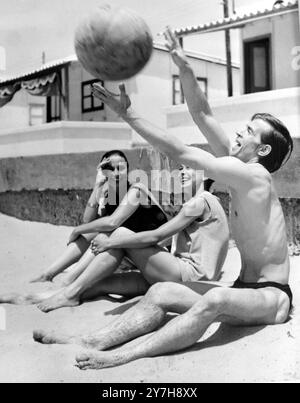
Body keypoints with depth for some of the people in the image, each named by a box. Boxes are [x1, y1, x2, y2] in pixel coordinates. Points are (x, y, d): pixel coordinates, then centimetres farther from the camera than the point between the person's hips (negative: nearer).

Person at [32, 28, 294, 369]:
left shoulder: (253, 175, -18)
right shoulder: (241, 169, 7)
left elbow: (180, 153, -20)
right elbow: (202, 115, 4)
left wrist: (128, 115, -17)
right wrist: (184, 68, -5)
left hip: (272, 296, -8)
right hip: (243, 290, 8)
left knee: (215, 301, -39)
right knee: (161, 292, -13)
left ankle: (123, 356, -45)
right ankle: (90, 342, -24)